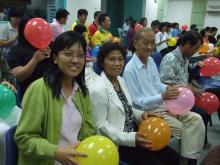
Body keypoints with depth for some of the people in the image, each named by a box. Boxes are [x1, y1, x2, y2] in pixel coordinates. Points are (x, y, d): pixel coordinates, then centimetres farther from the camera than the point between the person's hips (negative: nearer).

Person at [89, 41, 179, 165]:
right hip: (117, 142, -8)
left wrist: (141, 114, -2)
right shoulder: (99, 89, -20)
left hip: (134, 133, 8)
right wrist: (131, 138, -24)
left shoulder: (121, 80, 6)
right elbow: (101, 125, -19)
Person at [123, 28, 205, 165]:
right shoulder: (130, 69, -18)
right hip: (147, 111, -8)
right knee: (183, 128, -18)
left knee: (196, 119, -8)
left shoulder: (151, 60, 8)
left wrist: (168, 88, -8)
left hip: (163, 105, 8)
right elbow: (137, 102, -18)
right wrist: (162, 96, -28)